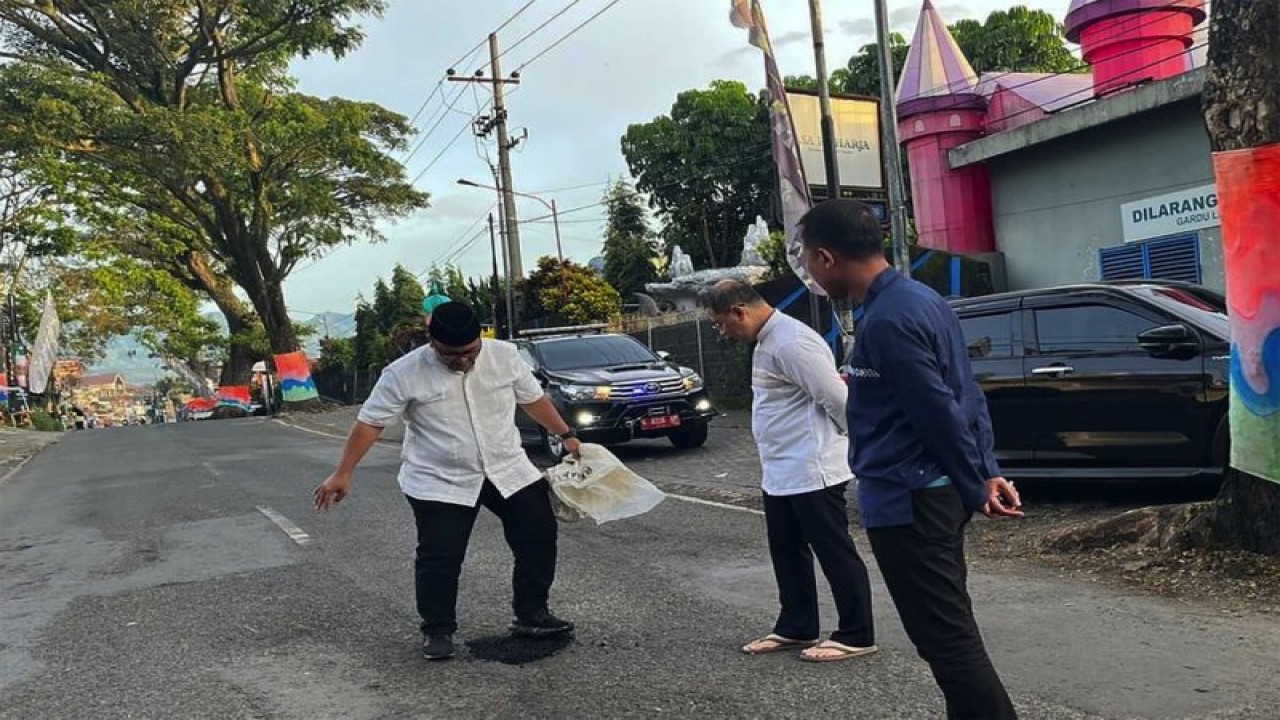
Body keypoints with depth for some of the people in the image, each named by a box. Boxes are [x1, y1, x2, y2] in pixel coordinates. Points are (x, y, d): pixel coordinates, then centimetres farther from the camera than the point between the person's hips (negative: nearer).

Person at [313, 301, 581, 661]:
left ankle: (531, 615, 22)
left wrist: (566, 436, 9)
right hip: (439, 483, -3)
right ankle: (437, 631, 18)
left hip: (510, 471, 4)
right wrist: (343, 474, -12)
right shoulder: (404, 373, -15)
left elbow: (533, 399, 7)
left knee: (539, 537, 5)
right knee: (439, 560, -2)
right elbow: (369, 423, -10)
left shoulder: (504, 355, -6)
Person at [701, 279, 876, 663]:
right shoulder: (768, 340, 12)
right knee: (787, 552, 18)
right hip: (780, 473, 10)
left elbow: (836, 398, -21)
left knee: (835, 553, 3)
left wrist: (849, 442, -6)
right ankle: (796, 627, 32)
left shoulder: (791, 341, -22)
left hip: (811, 470, -10)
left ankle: (856, 636, 15)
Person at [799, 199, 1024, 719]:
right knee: (952, 633, 19)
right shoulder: (920, 298, 11)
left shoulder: (886, 319, -21)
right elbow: (967, 394, 13)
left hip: (905, 501, -10)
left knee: (947, 640, -2)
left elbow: (940, 414, -20)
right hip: (935, 492, 10)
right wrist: (986, 473, 11)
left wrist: (975, 488, -9)